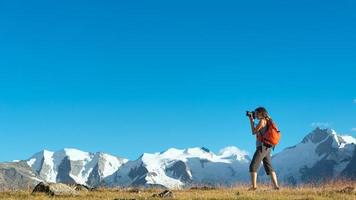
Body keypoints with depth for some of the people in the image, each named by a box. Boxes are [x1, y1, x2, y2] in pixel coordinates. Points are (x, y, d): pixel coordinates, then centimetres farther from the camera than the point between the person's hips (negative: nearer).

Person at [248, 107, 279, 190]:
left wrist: (251, 121, 4)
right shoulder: (267, 121, 17)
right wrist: (252, 121, 20)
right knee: (269, 168, 8)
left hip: (262, 146, -9)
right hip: (267, 147, 9)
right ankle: (276, 186, 2)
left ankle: (254, 186, -14)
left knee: (253, 166, -7)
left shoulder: (262, 121, -10)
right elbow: (257, 132, 25)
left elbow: (254, 132, -6)